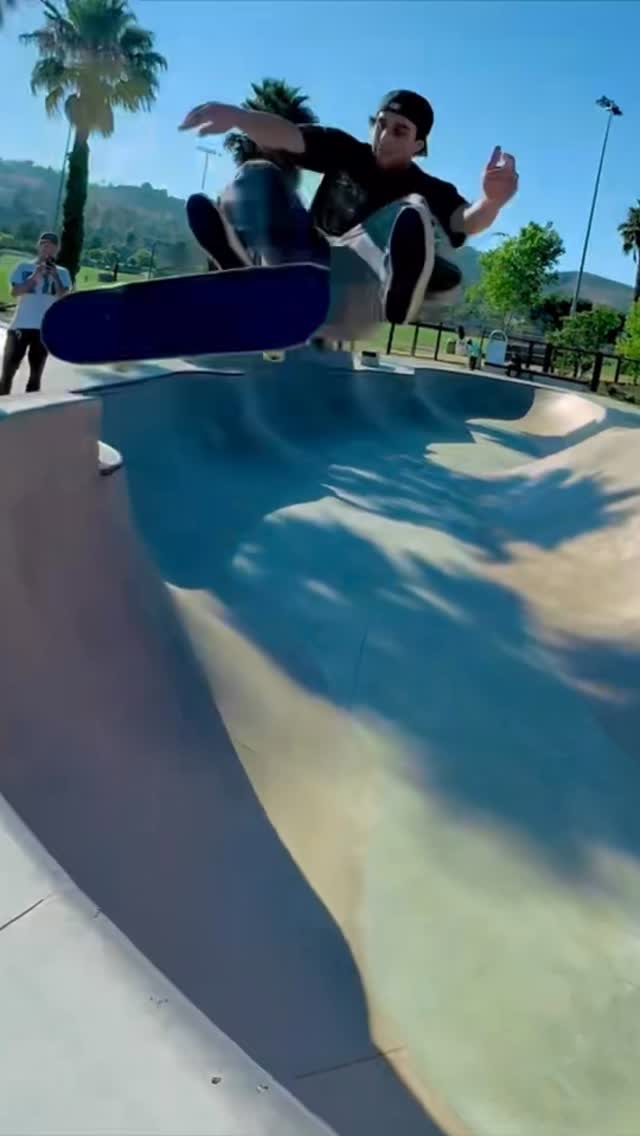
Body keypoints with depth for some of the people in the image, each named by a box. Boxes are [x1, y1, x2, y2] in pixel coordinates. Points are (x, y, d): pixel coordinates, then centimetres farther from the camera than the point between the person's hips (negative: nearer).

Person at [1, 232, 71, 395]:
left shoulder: (61, 273, 6)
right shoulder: (24, 267, 3)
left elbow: (63, 297, -8)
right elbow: (14, 291, -8)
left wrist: (55, 277, -20)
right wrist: (35, 276, -15)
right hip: (20, 326, -1)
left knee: (36, 374, 8)